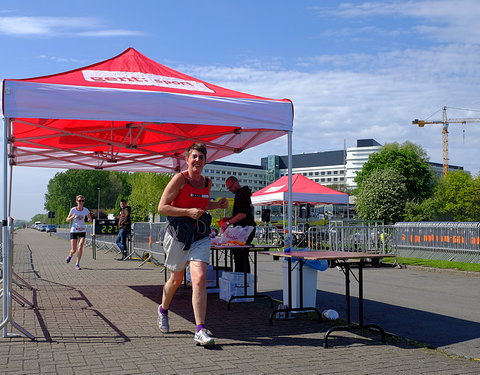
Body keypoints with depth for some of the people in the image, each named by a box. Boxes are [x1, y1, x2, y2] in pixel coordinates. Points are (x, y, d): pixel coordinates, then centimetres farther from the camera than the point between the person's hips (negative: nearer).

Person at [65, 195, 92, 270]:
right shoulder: (73, 210, -6)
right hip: (74, 231, -1)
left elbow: (90, 219, 12)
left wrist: (89, 219, -13)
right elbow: (67, 219, 2)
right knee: (73, 250, -3)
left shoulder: (86, 210, -1)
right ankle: (70, 255, 34)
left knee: (80, 248, -12)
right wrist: (72, 217, -20)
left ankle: (77, 264, 1)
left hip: (82, 231, 1)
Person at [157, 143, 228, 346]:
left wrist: (217, 205, 9)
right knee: (176, 279, 15)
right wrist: (188, 212, -21)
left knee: (200, 279, -14)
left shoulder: (207, 183, 8)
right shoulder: (179, 179, -10)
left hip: (200, 235, 3)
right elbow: (162, 207, -13)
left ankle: (200, 331, -14)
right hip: (178, 233, -3)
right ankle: (163, 310, 46)